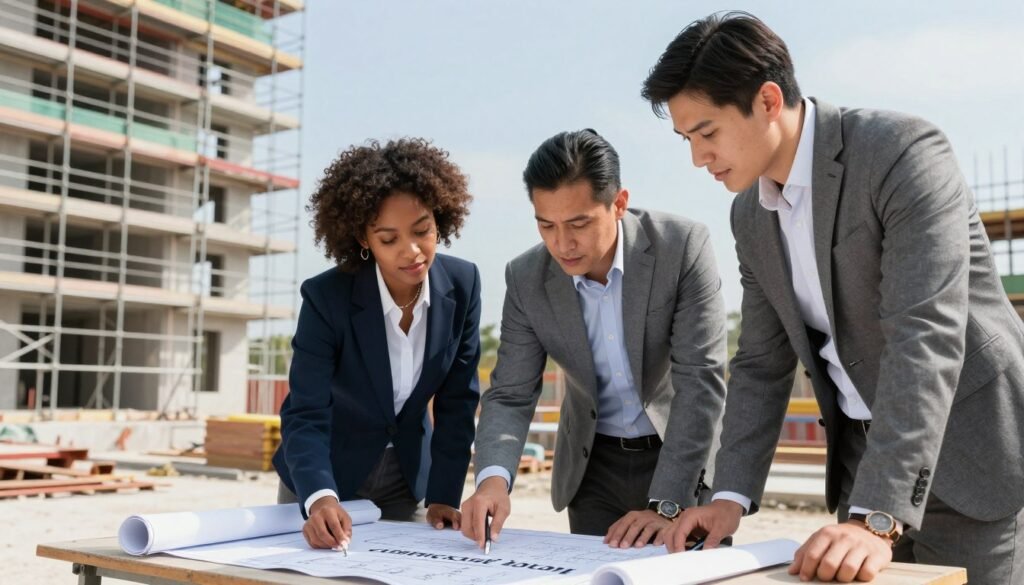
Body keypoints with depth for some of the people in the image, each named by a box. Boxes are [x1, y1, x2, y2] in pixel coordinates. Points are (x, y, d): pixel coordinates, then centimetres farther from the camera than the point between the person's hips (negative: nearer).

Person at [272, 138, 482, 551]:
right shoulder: (326, 298, -26)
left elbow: (457, 401, -9)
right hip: (327, 476, -2)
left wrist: (443, 496, -14)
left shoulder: (462, 284, -16)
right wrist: (320, 498, -45)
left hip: (408, 477, 3)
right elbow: (305, 415, -28)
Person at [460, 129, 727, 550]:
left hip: (685, 458, -2)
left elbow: (700, 381, -23)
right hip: (593, 467, 2)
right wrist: (493, 478, -28)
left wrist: (665, 505, -29)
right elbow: (510, 395, -9)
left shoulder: (683, 247, -21)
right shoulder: (527, 279, -12)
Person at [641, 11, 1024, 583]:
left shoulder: (903, 151, -19)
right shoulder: (752, 215, 4)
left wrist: (876, 519, -33)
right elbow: (762, 363, 8)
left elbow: (926, 338, -28)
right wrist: (730, 497, -3)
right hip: (864, 457, 6)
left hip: (973, 458, -6)